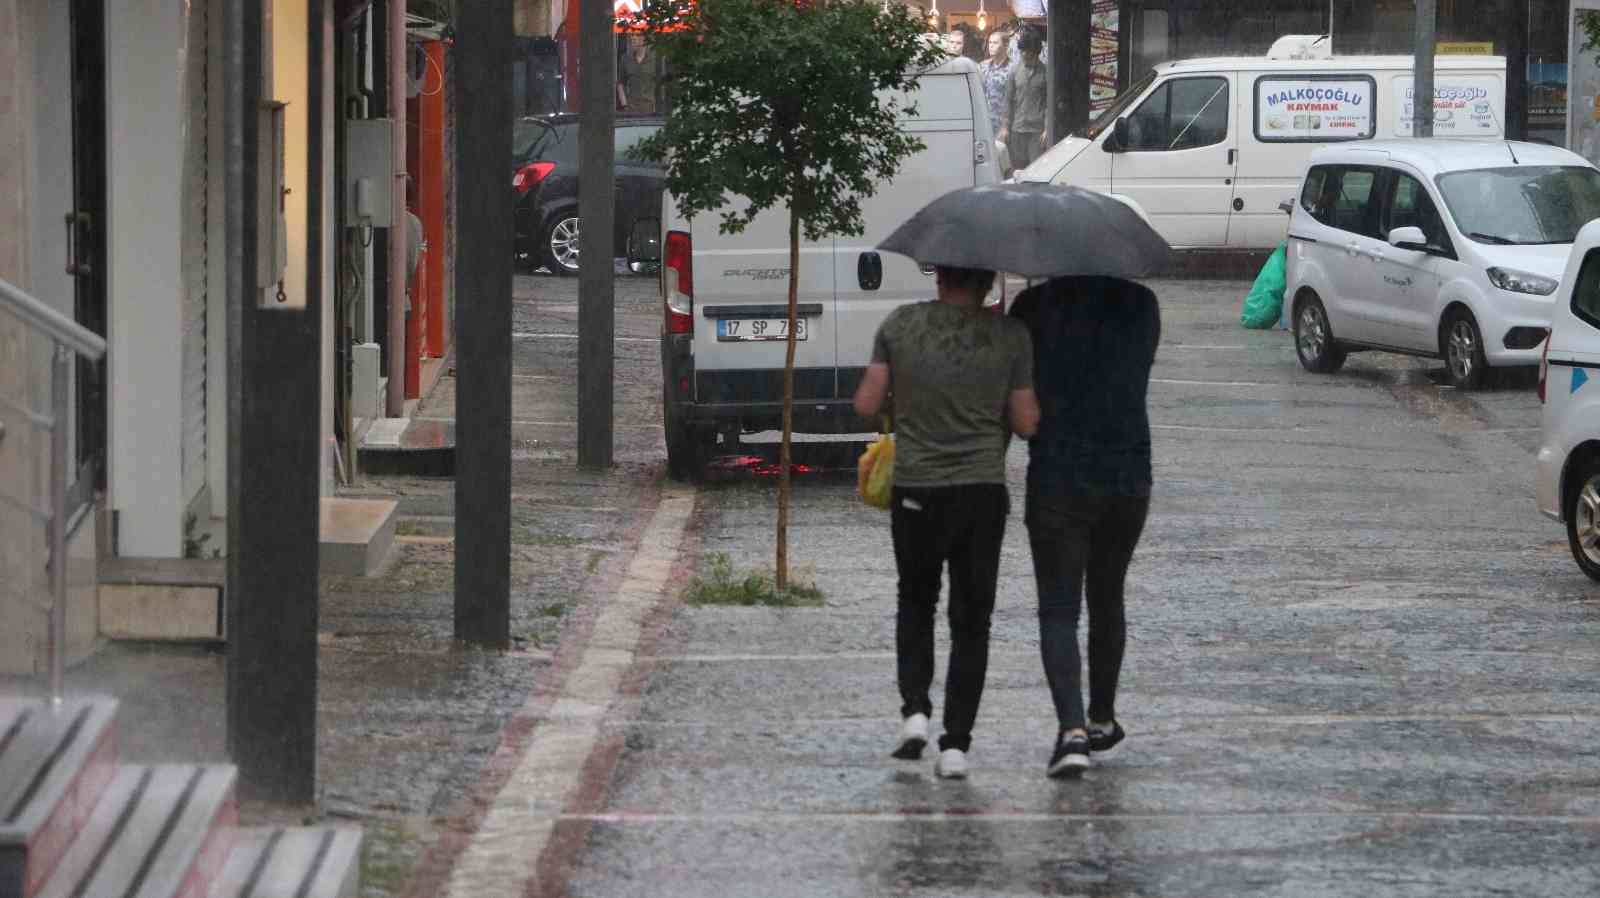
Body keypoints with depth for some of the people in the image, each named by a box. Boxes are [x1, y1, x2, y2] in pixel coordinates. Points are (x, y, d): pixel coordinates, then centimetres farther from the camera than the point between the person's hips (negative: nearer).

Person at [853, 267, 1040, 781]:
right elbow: (1026, 424, -3)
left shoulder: (900, 326, -3)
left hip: (916, 492, 1)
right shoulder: (1009, 336, -5)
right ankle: (956, 743, 1)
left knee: (916, 604, 22)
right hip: (983, 492, -1)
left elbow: (866, 405, -3)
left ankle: (915, 710, 4)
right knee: (971, 621, 7)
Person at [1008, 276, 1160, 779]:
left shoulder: (1036, 307, -6)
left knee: (1058, 609, -2)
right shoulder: (1140, 305, 2)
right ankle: (1102, 723, 32)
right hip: (1129, 474, 3)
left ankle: (1072, 729, -20)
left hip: (1057, 478, -3)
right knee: (1107, 601, 20)